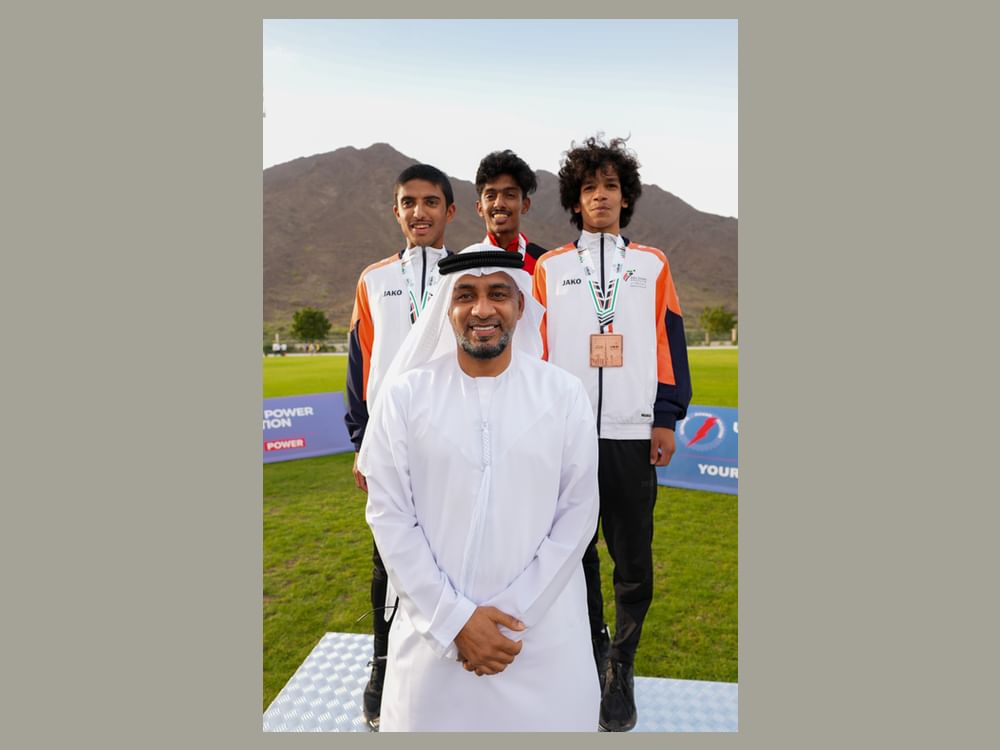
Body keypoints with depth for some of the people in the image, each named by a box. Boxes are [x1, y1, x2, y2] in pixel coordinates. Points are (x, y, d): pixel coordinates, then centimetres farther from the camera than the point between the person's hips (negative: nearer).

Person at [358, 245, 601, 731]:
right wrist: (456, 618, -10)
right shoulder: (404, 394, -5)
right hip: (434, 627, 0)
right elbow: (389, 516, -6)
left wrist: (512, 615, -9)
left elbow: (577, 515, -4)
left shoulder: (564, 394, -4)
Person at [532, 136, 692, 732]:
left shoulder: (653, 266, 11)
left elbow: (670, 346, 7)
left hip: (632, 435, 0)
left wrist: (667, 420, 0)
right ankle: (591, 659, 31)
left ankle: (620, 668, 26)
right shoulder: (549, 269, 9)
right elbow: (535, 350, 6)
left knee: (634, 564, 4)